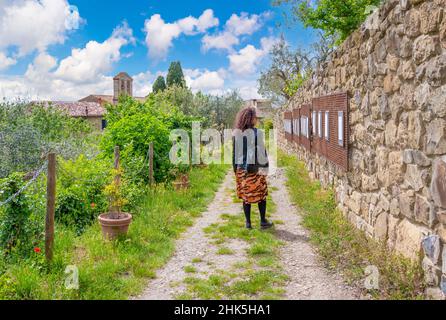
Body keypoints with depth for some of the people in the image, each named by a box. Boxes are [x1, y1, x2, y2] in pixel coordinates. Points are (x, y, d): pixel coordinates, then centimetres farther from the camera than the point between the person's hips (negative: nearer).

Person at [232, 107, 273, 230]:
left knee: (245, 195, 12)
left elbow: (234, 153, 6)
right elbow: (261, 152, -10)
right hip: (255, 168, -4)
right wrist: (265, 168, -3)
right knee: (261, 194, 12)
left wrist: (236, 169, 13)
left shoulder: (236, 134, 1)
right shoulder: (257, 133, -12)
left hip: (241, 169, 4)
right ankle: (263, 221, 17)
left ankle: (248, 222, 16)